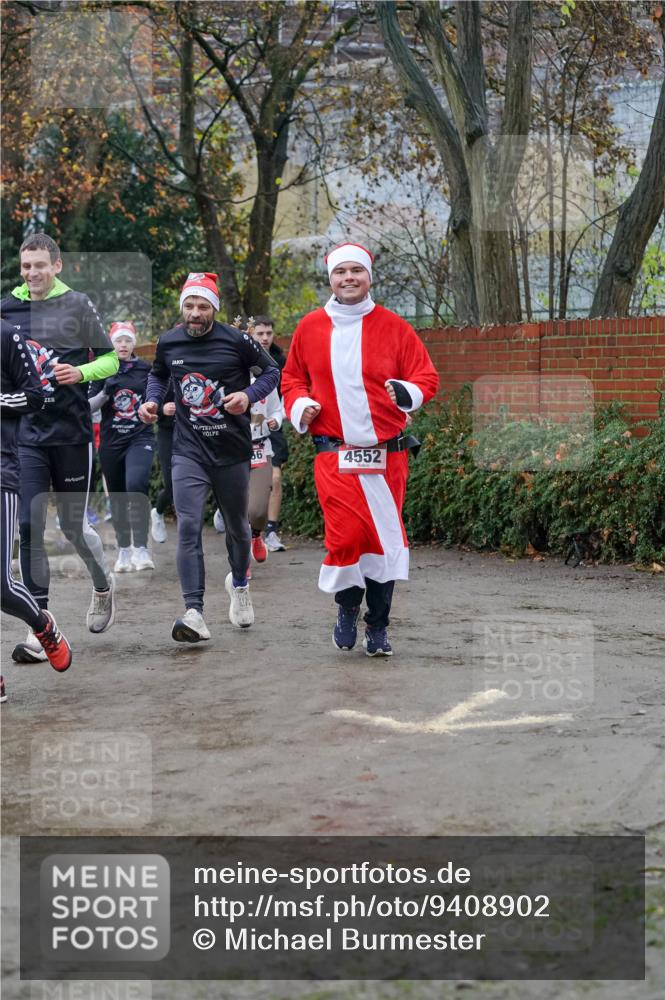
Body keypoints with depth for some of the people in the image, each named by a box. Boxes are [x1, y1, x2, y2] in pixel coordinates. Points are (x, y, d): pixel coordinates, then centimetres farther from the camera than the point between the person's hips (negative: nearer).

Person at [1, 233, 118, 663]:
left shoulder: (78, 305, -2)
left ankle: (103, 585, 37)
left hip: (71, 431, -2)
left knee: (73, 525, 5)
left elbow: (110, 358, 3)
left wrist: (81, 372, -15)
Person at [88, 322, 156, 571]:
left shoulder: (146, 369, 4)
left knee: (136, 486, -24)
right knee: (117, 498, 9)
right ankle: (124, 551, 23)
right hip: (111, 442, 2)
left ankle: (141, 548, -22)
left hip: (140, 438, -2)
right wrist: (105, 393, -13)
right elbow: (89, 406, 3)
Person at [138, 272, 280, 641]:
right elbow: (158, 375, 23)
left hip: (233, 449, -1)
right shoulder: (168, 342, 2)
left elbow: (272, 371, 3)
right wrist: (152, 401, 3)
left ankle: (239, 583, 46)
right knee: (189, 527, -15)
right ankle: (195, 613, -21)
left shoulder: (236, 341, -8)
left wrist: (249, 395, -14)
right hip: (189, 450, 1)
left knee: (237, 526, 16)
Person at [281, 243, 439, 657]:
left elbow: (427, 376, 4)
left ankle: (378, 627, 16)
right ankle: (347, 607, 16)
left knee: (384, 541, 2)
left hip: (387, 454, 0)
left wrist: (408, 392, -18)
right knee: (346, 536, -12)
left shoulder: (393, 327, 3)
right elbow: (292, 378, 20)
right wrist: (300, 406, -1)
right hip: (334, 454, 0)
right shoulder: (310, 328, 8)